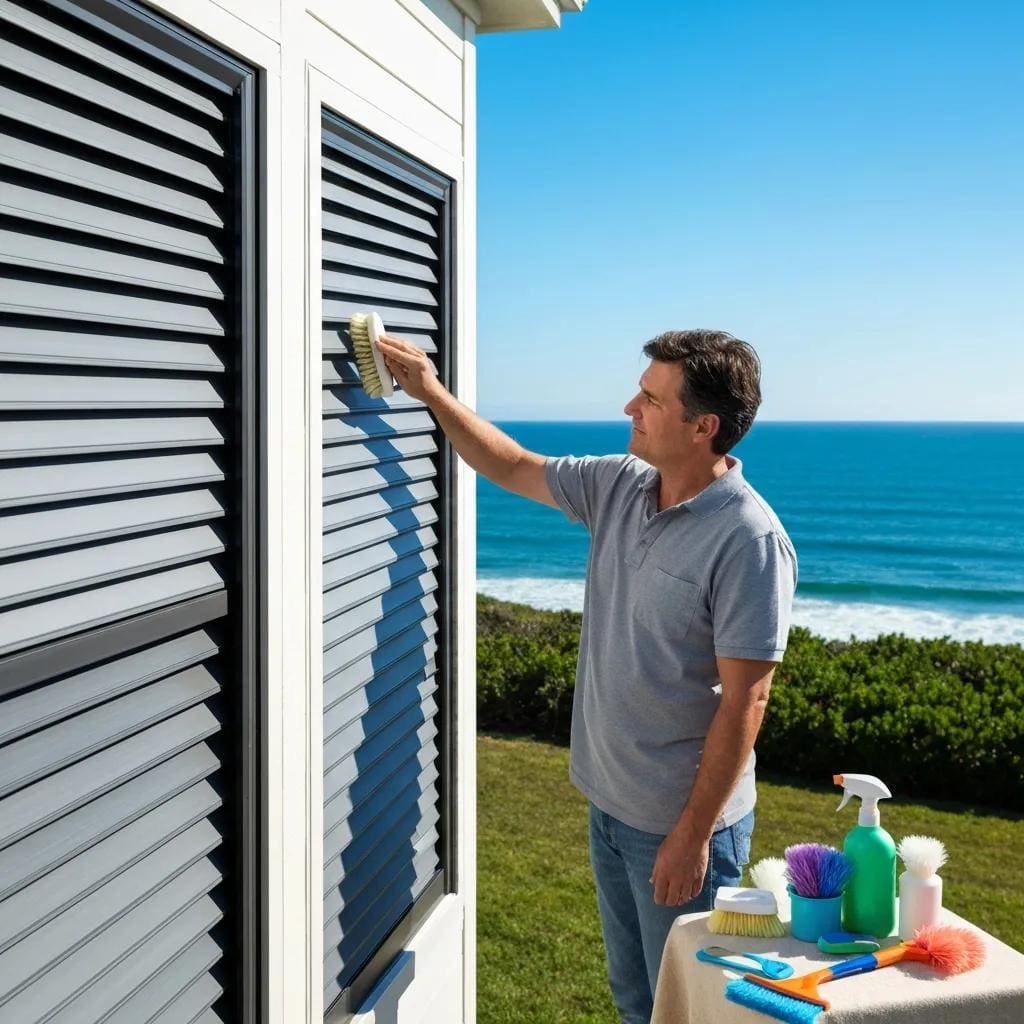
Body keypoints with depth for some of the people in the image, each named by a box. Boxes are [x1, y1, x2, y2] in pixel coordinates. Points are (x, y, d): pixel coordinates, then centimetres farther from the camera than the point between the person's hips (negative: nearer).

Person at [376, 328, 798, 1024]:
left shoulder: (749, 541, -23)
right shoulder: (618, 486, -1)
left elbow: (744, 703, -22)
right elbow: (515, 469, 14)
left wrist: (693, 836, -20)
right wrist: (432, 393, 9)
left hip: (681, 821, -7)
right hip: (609, 802, 7)